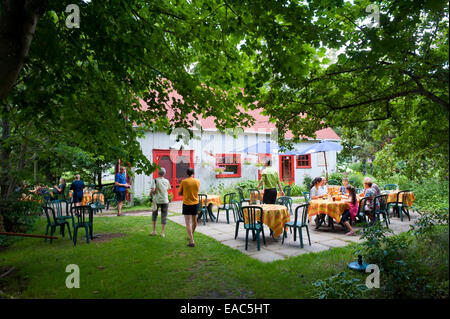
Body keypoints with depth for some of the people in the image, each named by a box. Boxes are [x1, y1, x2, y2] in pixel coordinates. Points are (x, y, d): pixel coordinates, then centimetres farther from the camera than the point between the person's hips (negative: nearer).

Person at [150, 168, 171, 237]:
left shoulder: (156, 180, -9)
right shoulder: (167, 181, 3)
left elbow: (153, 190, -19)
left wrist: (151, 192, 2)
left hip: (157, 200, -1)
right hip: (165, 200, 2)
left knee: (154, 214, 18)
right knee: (164, 216, 7)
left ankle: (154, 231, 17)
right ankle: (162, 233, 8)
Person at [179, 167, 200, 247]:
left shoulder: (183, 182, -9)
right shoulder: (197, 181, -1)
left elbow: (179, 193, 0)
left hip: (186, 204, -3)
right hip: (195, 203, 4)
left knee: (188, 223, -1)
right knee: (194, 221, 21)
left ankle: (192, 241, -7)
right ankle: (191, 235, 41)